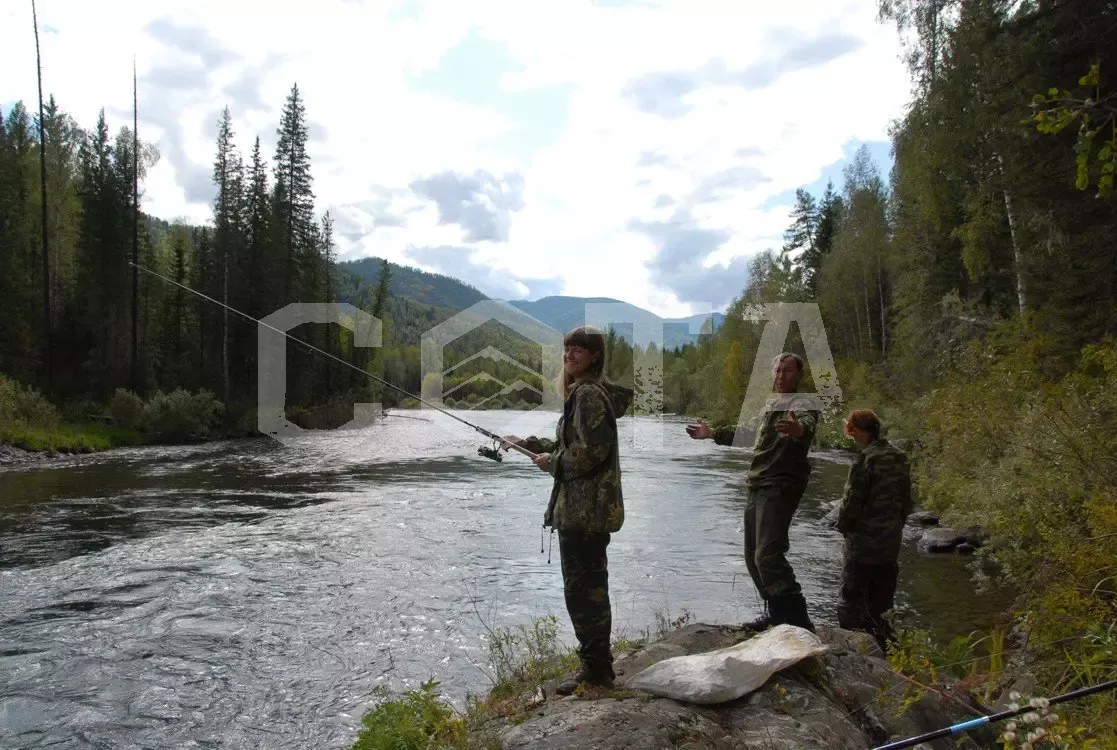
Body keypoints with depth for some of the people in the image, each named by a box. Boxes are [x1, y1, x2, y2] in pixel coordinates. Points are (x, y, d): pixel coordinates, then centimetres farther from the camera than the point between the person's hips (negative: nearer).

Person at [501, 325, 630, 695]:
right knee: (590, 586, 18)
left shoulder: (588, 394, -16)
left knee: (581, 588, -2)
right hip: (589, 508, 11)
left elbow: (591, 450, -24)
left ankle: (595, 668, 9)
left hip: (584, 509, -11)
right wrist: (528, 443, 23)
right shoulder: (584, 392, 16)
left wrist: (553, 462, -10)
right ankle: (597, 665, 29)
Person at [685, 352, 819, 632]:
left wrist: (798, 429, -56)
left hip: (780, 487, -9)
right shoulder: (768, 406, 21)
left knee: (768, 555, -21)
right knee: (752, 556, 12)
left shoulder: (801, 404, -7)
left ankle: (798, 621, -18)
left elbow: (807, 424, -32)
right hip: (756, 486, 9)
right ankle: (776, 612, 23)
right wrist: (712, 433, 42)